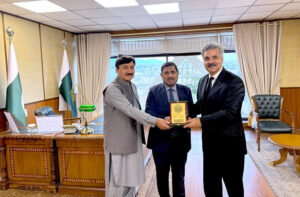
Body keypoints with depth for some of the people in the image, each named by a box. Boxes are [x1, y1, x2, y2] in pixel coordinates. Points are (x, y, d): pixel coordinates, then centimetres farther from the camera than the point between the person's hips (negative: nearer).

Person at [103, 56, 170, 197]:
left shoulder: (132, 86, 11)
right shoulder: (112, 89, -16)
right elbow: (130, 110, -26)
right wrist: (155, 121, -31)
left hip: (133, 142, 8)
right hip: (118, 143, -8)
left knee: (131, 179, 16)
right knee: (117, 182, 1)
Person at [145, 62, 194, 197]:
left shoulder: (186, 90, 5)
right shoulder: (154, 91, -2)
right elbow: (149, 112, -10)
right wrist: (164, 120, -27)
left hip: (180, 140, 1)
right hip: (160, 139, -1)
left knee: (179, 175, 14)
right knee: (162, 174, 17)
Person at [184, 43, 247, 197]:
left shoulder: (234, 82, -15)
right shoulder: (203, 81, 8)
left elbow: (230, 112, -24)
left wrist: (201, 121, -24)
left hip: (229, 143, -7)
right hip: (209, 142, 7)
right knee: (210, 184, 20)